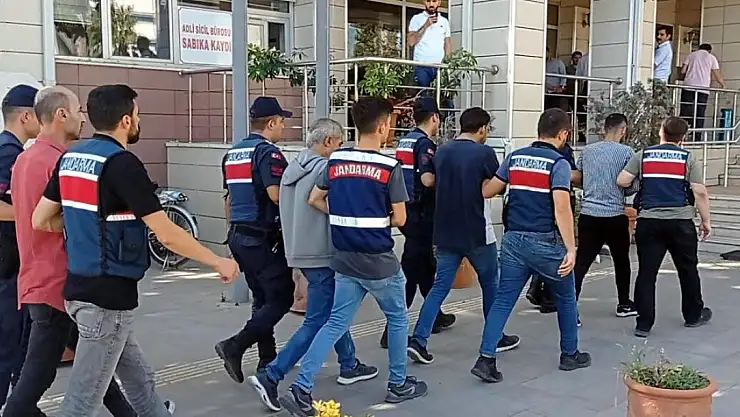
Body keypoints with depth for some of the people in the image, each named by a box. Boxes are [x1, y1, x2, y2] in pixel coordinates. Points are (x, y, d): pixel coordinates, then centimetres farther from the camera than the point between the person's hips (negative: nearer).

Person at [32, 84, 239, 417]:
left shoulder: (70, 158, 7)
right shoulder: (122, 163, -19)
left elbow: (41, 220, 13)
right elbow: (167, 235, -20)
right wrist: (218, 262, -9)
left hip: (78, 287, 9)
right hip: (108, 294, -9)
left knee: (138, 376, 24)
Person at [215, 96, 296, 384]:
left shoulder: (232, 153, 14)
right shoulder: (268, 152, -14)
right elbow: (277, 194, -27)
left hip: (238, 235, 9)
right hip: (263, 237, -9)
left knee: (263, 298, 15)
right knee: (281, 298, -2)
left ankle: (267, 360, 19)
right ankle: (235, 346, -10)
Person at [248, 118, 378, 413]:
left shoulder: (292, 168, 9)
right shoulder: (325, 168, -17)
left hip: (300, 251, 9)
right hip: (322, 255, -9)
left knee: (334, 312, 21)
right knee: (316, 322, -3)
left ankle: (349, 366, 31)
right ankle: (270, 376, -7)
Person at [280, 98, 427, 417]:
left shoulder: (335, 161, 2)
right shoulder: (390, 167, -14)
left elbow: (314, 200, 10)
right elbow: (399, 219, -10)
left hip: (345, 259, 5)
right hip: (379, 261, -5)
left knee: (336, 322, 11)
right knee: (397, 319, 17)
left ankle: (301, 389, 2)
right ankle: (398, 384, 28)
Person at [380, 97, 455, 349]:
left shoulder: (405, 141, 11)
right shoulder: (425, 143, -14)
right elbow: (427, 179, -25)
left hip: (407, 210, 9)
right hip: (421, 213, -9)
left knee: (426, 264, 21)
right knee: (410, 271, -6)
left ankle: (435, 316, 35)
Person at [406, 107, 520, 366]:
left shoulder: (442, 152, 5)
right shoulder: (483, 153, -11)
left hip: (445, 232, 5)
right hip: (476, 232, -4)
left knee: (440, 287, 6)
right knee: (490, 283, 15)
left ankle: (418, 340, -5)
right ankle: (495, 338, 27)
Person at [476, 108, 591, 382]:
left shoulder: (514, 157, 6)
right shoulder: (558, 163, -11)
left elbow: (487, 192, 11)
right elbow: (562, 209, -19)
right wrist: (571, 249, -19)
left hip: (514, 239, 4)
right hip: (545, 242, -4)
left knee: (503, 300, 5)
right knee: (566, 298, 17)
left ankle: (486, 359, -4)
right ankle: (570, 355, 30)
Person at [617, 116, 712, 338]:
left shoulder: (643, 155, 3)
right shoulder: (688, 159, 0)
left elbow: (622, 181, -4)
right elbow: (700, 193, -4)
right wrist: (706, 221, 6)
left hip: (648, 222, 1)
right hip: (681, 222, 0)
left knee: (646, 273, 3)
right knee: (688, 270, 18)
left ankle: (644, 324, 2)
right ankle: (693, 315, 33)